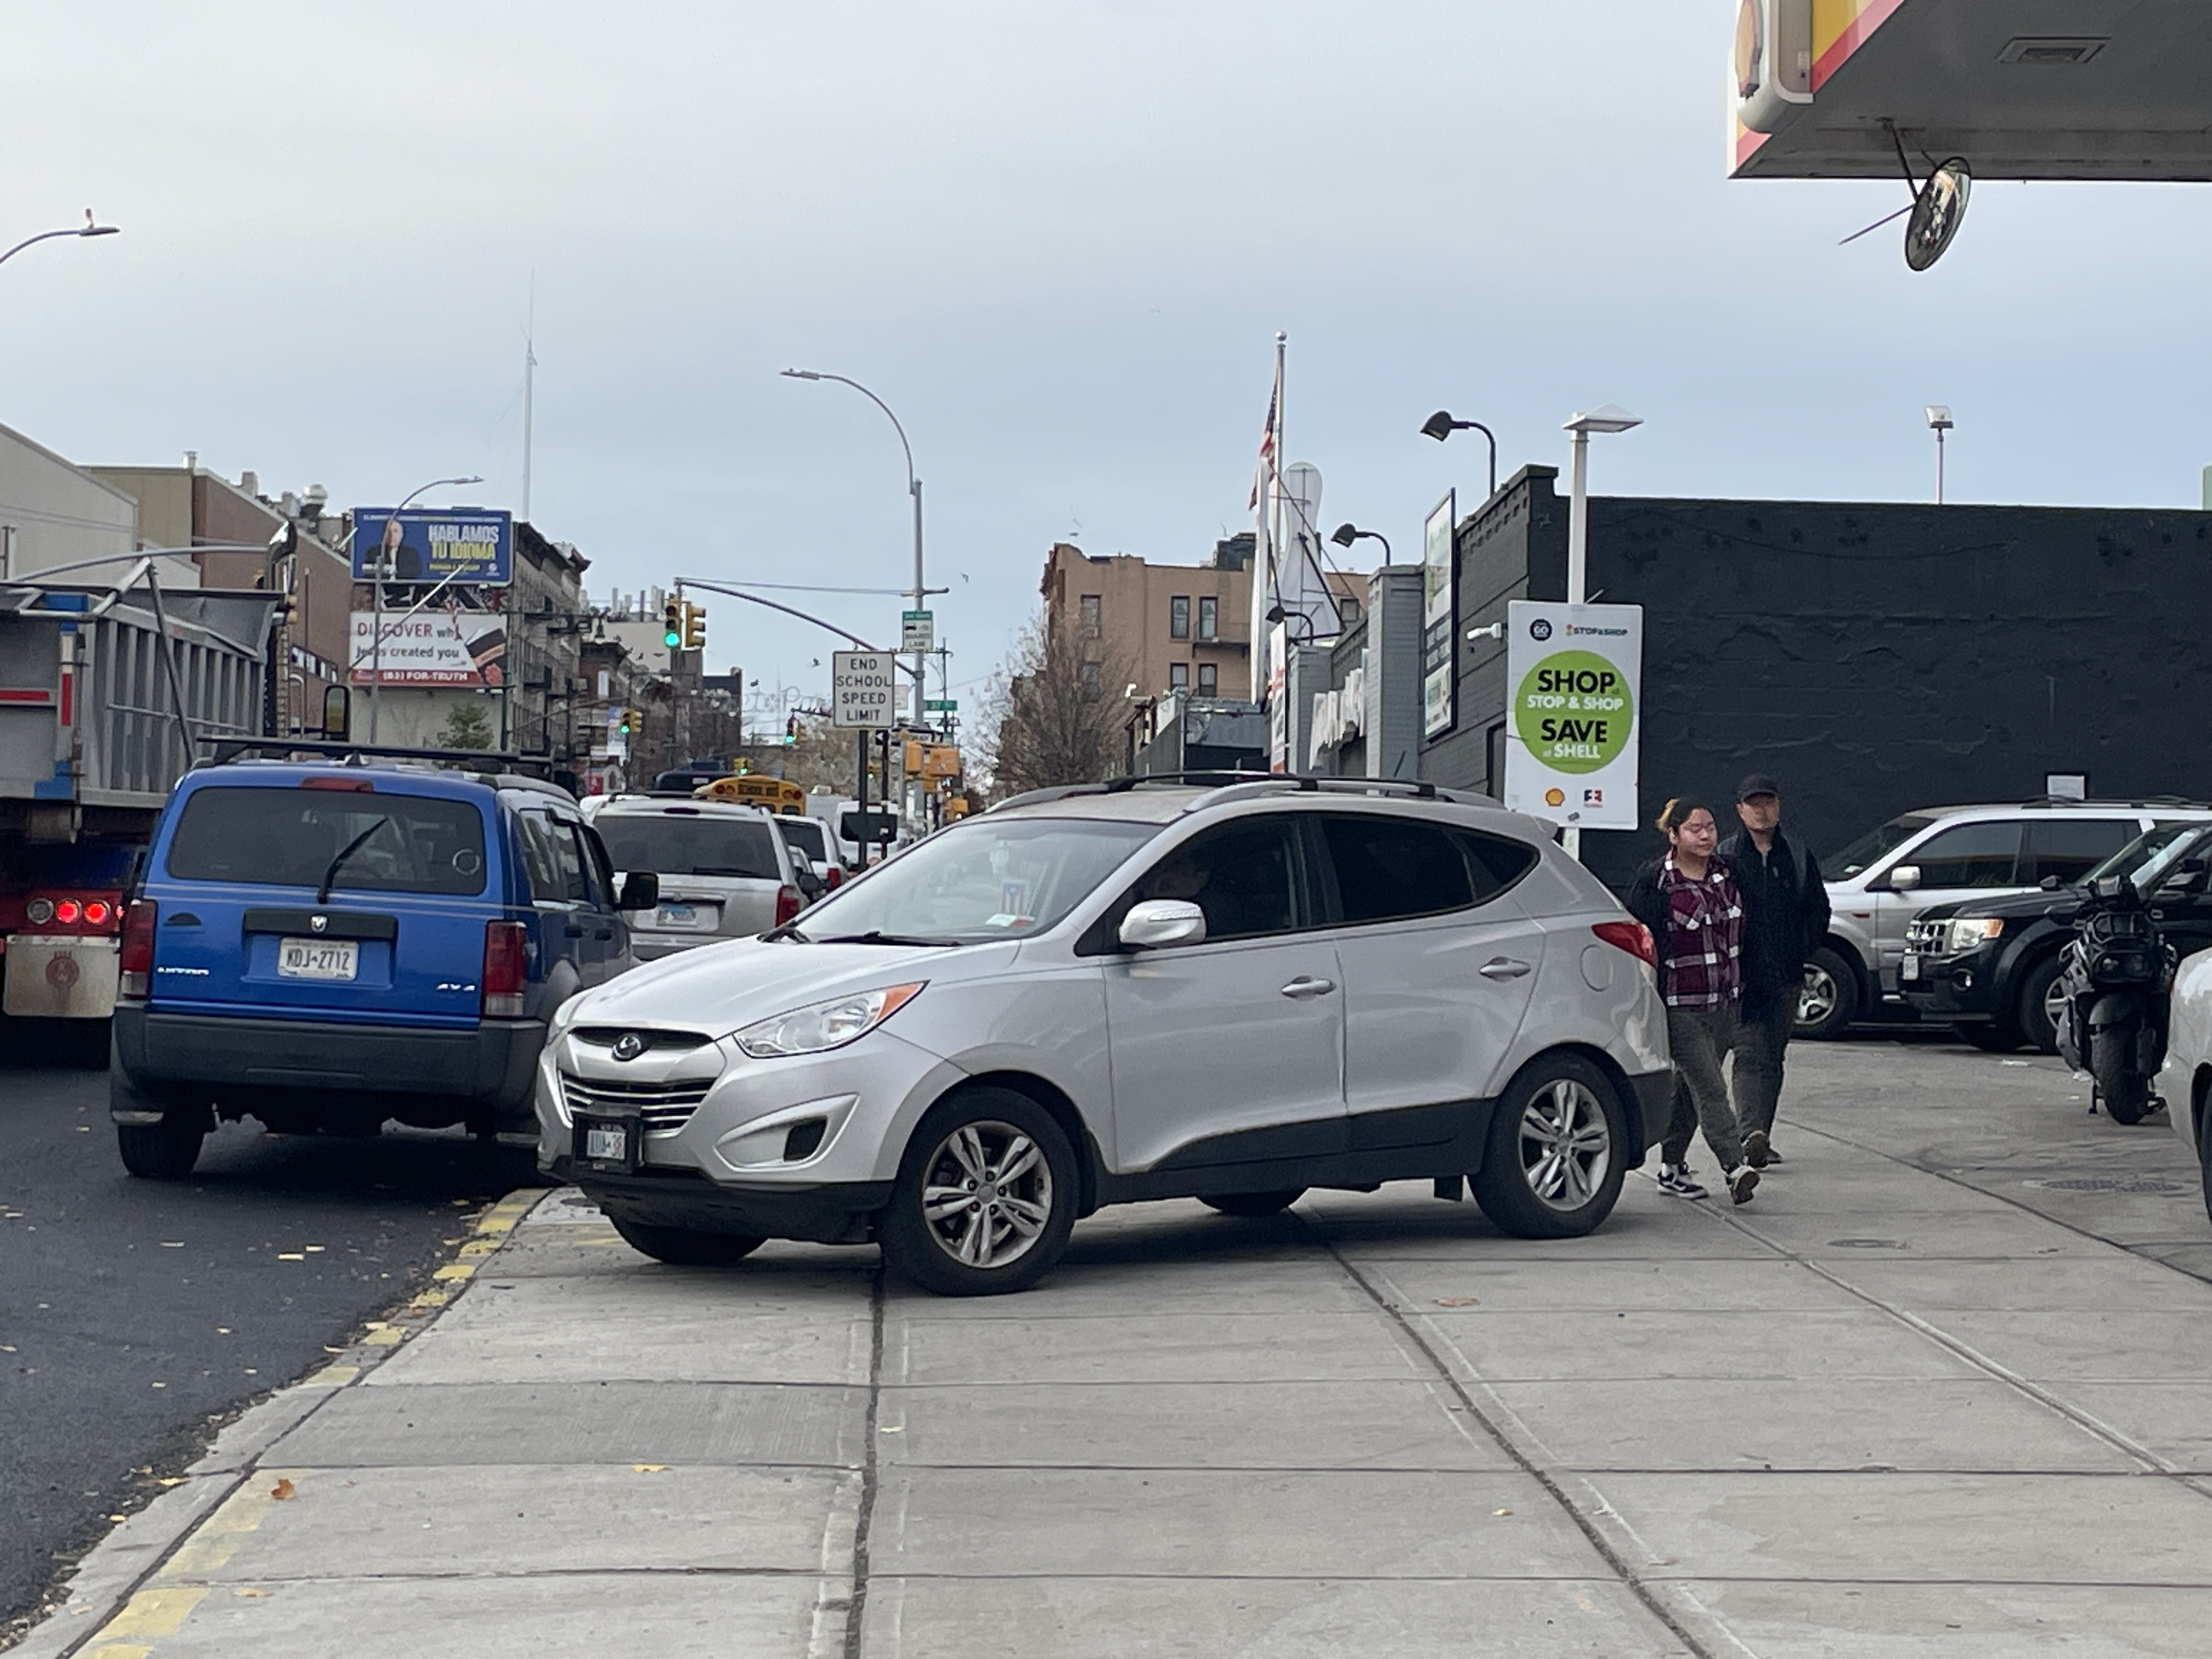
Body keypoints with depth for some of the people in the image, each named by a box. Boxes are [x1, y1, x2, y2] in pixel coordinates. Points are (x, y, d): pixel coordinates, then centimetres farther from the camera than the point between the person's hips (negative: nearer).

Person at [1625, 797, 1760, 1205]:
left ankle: (1672, 1168, 24)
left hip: (1723, 1004, 6)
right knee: (1709, 1089, -13)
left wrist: (1741, 990, 19)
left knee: (1690, 1087, 14)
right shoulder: (1654, 882, -10)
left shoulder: (1725, 874, 9)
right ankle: (1734, 1168, -19)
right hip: (1680, 1007, -6)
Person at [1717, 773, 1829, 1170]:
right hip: (1741, 976, -4)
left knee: (1773, 1058, 9)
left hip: (1786, 978, 4)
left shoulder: (1797, 858, 10)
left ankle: (1761, 1138, 16)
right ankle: (1751, 1134, -26)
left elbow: (1819, 908, 17)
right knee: (1749, 1054, -15)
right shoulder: (1724, 857, 0)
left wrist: (1802, 951, 5)